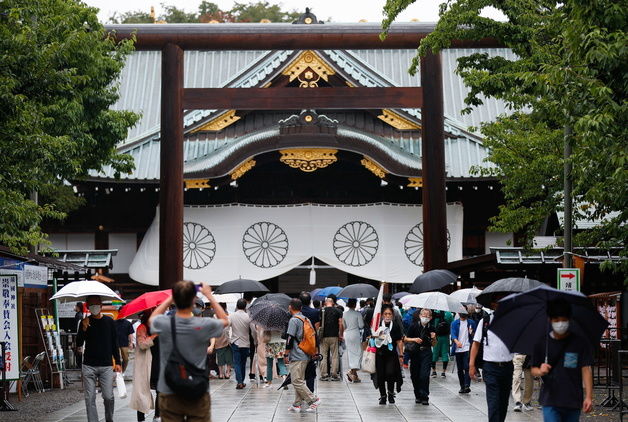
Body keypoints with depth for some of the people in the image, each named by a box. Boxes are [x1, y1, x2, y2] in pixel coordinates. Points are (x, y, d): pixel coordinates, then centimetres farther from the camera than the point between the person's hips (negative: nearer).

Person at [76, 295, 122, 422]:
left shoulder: (109, 321, 6)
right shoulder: (85, 322, 5)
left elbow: (114, 343, 12)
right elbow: (79, 343, 0)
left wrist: (117, 362, 8)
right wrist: (84, 329, -15)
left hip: (106, 366, 0)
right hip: (89, 366, 0)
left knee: (108, 397, -3)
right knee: (90, 398, -1)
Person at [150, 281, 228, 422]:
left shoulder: (164, 324, -11)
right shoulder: (203, 325, -14)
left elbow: (152, 318, 16)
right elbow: (225, 320, 10)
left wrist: (172, 297, 16)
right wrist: (209, 295, 14)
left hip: (169, 396, 1)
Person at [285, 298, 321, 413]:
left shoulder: (293, 320, -13)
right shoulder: (306, 320, 12)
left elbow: (290, 339, -16)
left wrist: (286, 354, -9)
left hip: (296, 356, -9)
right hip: (305, 356, 9)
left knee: (297, 382, -7)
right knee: (299, 381, 13)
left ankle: (313, 400, -9)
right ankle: (297, 404, 14)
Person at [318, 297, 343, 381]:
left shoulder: (321, 311, 2)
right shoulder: (337, 311, 2)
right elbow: (341, 324, -4)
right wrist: (341, 335, 5)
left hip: (324, 336, 0)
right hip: (334, 336, 0)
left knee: (323, 356, 6)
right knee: (334, 356, 5)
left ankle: (324, 375, 3)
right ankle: (334, 375, 3)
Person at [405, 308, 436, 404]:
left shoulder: (431, 328, 3)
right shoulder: (414, 326, -3)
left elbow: (434, 344, 13)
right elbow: (405, 339, 1)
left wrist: (433, 338, -7)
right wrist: (414, 339, -15)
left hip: (426, 354, 0)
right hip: (415, 353, 0)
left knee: (424, 375, -10)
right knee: (415, 376, 7)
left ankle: (424, 397, -4)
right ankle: (418, 395, 25)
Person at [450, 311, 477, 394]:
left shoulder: (471, 323, 8)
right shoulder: (454, 323, 8)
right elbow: (453, 334, -7)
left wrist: (472, 333, -12)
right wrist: (456, 341, -28)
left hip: (467, 349, -2)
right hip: (458, 349, 2)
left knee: (467, 367, -16)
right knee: (460, 369, 7)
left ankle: (467, 386, -20)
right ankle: (462, 386, 15)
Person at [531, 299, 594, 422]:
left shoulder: (580, 342, -1)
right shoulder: (541, 344, 2)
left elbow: (586, 370, -1)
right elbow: (533, 369, 8)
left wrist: (588, 397, -8)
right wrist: (540, 371, -16)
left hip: (573, 402, 1)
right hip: (550, 401, -1)